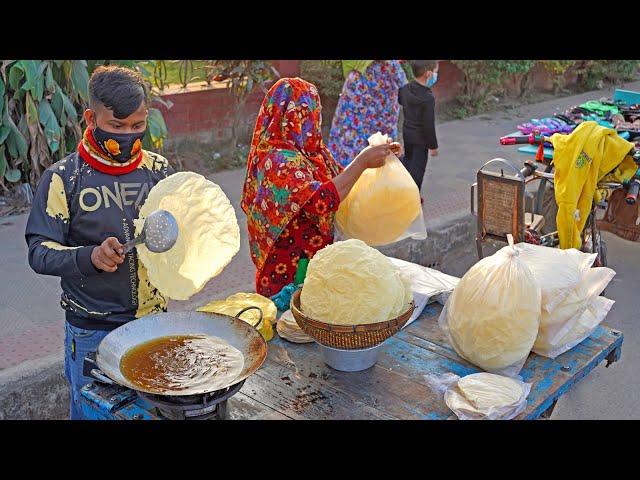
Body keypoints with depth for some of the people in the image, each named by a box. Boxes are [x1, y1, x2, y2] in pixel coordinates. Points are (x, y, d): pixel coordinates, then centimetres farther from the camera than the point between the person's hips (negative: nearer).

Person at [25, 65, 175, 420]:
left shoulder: (158, 170, 0)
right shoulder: (64, 178, -10)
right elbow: (39, 252, -11)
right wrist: (89, 257, -28)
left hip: (152, 319, 3)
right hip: (91, 331, -3)